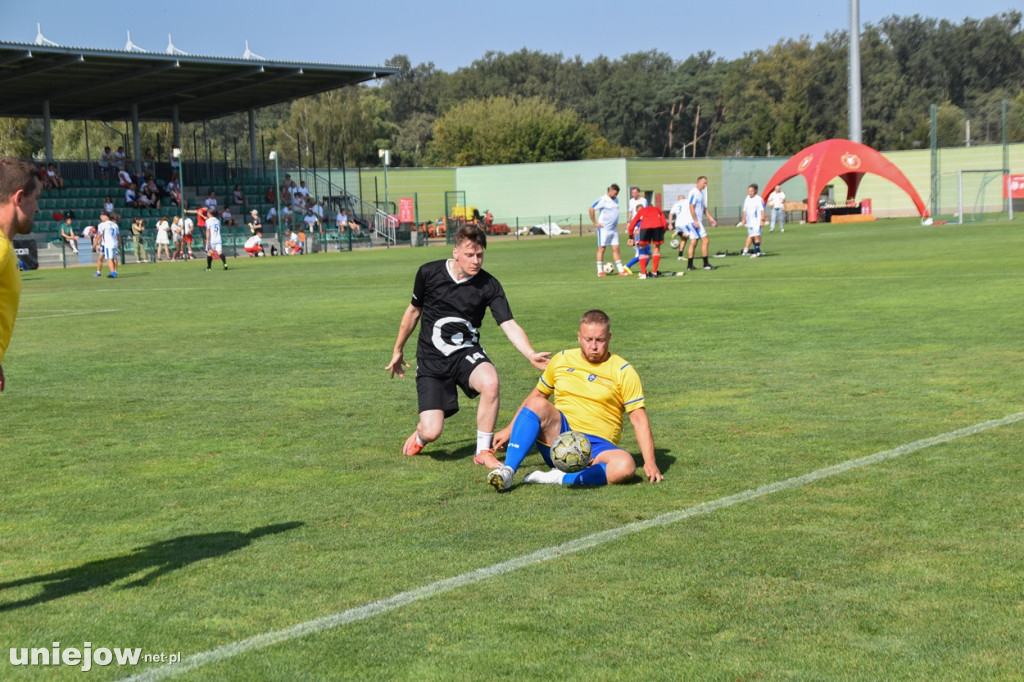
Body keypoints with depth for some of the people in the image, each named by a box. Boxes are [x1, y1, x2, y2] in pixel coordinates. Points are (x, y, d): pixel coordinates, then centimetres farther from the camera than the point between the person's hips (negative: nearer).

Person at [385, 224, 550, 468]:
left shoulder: (489, 285, -9)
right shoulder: (429, 273, -6)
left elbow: (509, 325, -18)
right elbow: (414, 311, 10)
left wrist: (531, 354, -36)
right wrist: (398, 350, 20)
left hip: (467, 353, 0)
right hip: (431, 359, 0)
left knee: (490, 382, -36)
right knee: (432, 432, -14)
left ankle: (484, 451, -14)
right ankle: (421, 433, 28)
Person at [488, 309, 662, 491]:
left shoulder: (623, 372, 1)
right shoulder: (562, 360, 10)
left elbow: (639, 419, -3)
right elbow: (537, 394, 22)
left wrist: (649, 462, -14)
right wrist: (509, 430, 17)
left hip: (598, 447, -2)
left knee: (625, 466, -36)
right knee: (537, 404, -28)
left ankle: (561, 479, -30)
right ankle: (507, 471, -34)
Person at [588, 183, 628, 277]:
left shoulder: (616, 200, 13)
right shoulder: (602, 199, -11)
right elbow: (591, 209, -14)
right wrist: (595, 223, -14)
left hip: (614, 228, 7)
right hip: (604, 228, -7)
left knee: (616, 248, 4)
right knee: (601, 248, -2)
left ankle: (621, 270, 4)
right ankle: (600, 271, 2)